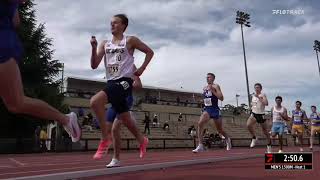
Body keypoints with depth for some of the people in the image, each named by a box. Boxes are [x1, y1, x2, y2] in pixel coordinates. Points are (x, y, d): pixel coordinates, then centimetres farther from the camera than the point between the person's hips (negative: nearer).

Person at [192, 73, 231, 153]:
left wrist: (212, 90, -20)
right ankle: (200, 145, -22)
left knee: (220, 130, 11)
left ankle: (228, 139, 44)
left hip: (215, 109, -4)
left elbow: (221, 98, -16)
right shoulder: (204, 88, 12)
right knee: (200, 123, -23)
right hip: (207, 109, 4)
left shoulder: (215, 86, -6)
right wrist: (204, 100, 7)